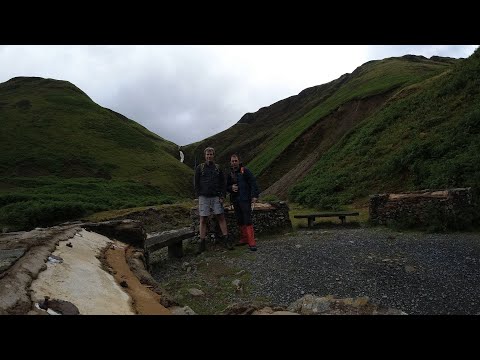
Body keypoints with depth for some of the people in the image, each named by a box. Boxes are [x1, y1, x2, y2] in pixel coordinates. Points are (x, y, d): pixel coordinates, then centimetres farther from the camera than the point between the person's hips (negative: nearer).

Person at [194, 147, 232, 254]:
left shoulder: (218, 168, 9)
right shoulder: (200, 167, 5)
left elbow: (223, 183, 9)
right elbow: (196, 183, 6)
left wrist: (222, 196, -1)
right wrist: (199, 195, -3)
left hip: (216, 197, 1)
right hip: (204, 197, -1)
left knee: (221, 217, -1)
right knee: (203, 219, 0)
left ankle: (226, 239, 7)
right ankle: (202, 243, 6)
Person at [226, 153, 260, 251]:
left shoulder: (245, 171, -4)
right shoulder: (230, 174, 14)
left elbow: (253, 183, -9)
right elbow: (227, 187, 21)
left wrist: (254, 196, -17)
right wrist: (231, 187, -3)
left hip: (245, 200, -6)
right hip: (235, 201, 6)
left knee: (247, 220, -10)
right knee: (240, 221, 11)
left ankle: (251, 242, -7)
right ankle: (244, 239, 23)